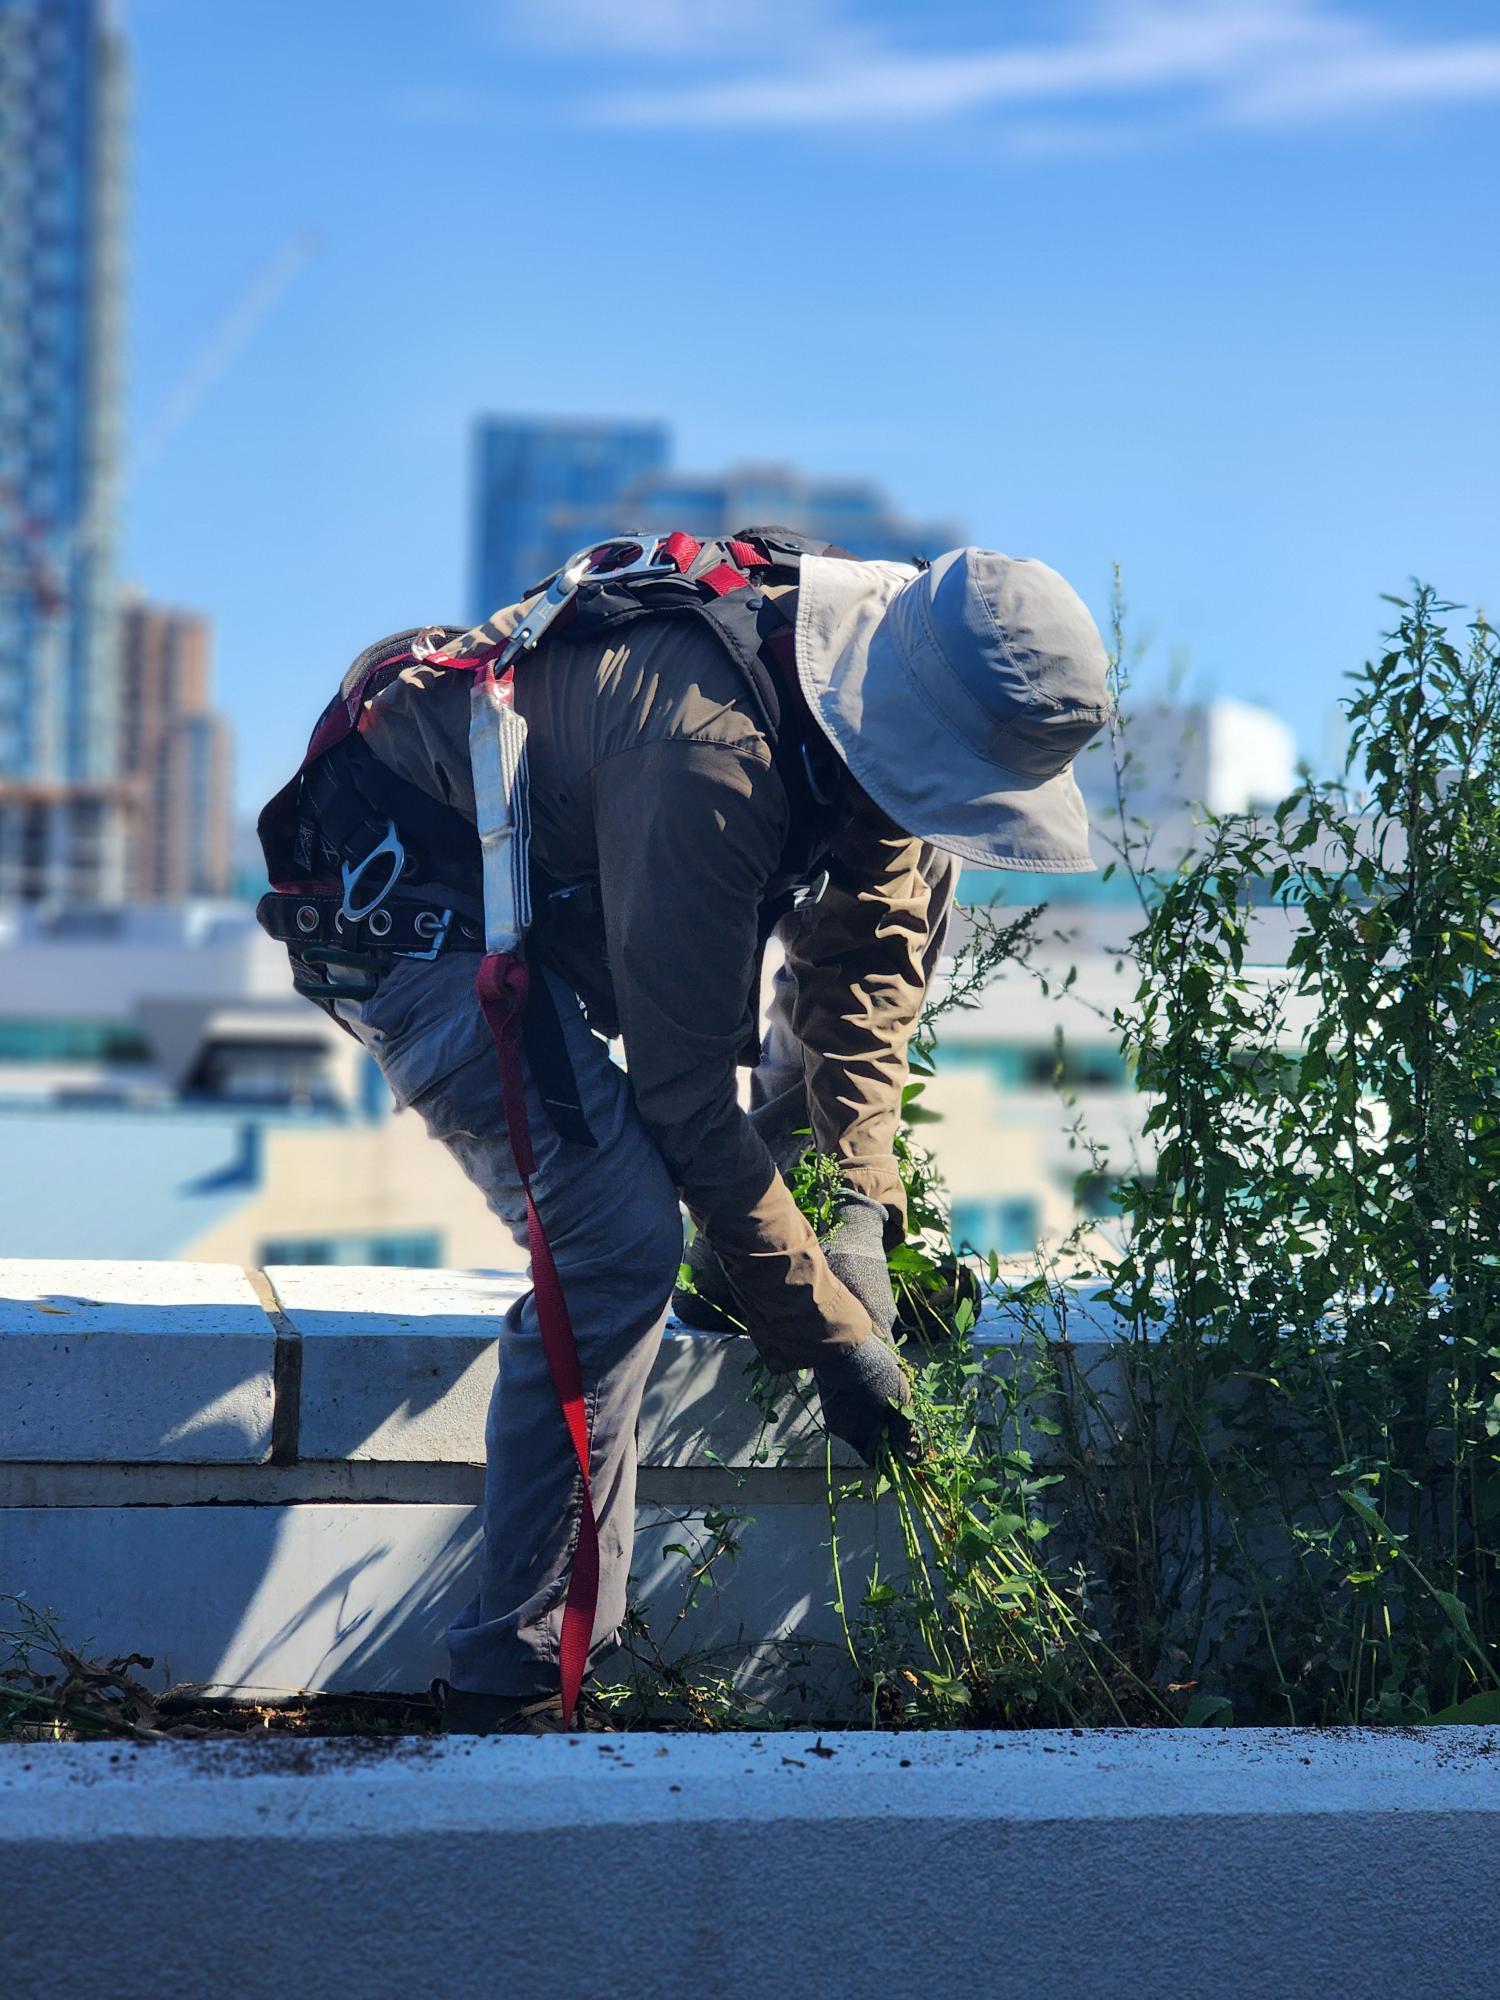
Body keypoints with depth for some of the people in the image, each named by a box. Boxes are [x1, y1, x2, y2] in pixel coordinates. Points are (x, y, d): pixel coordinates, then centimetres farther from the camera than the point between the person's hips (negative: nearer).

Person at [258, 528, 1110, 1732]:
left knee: (904, 875, 6)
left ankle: (741, 1256, 12)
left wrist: (864, 1198, -7)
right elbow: (682, 1083, -30)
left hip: (552, 863, 9)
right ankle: (516, 1682, -14)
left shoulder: (875, 701, -10)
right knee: (621, 1241, -24)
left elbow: (860, 951, 3)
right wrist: (830, 1333, -24)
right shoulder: (709, 752, -36)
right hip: (408, 904, -9)